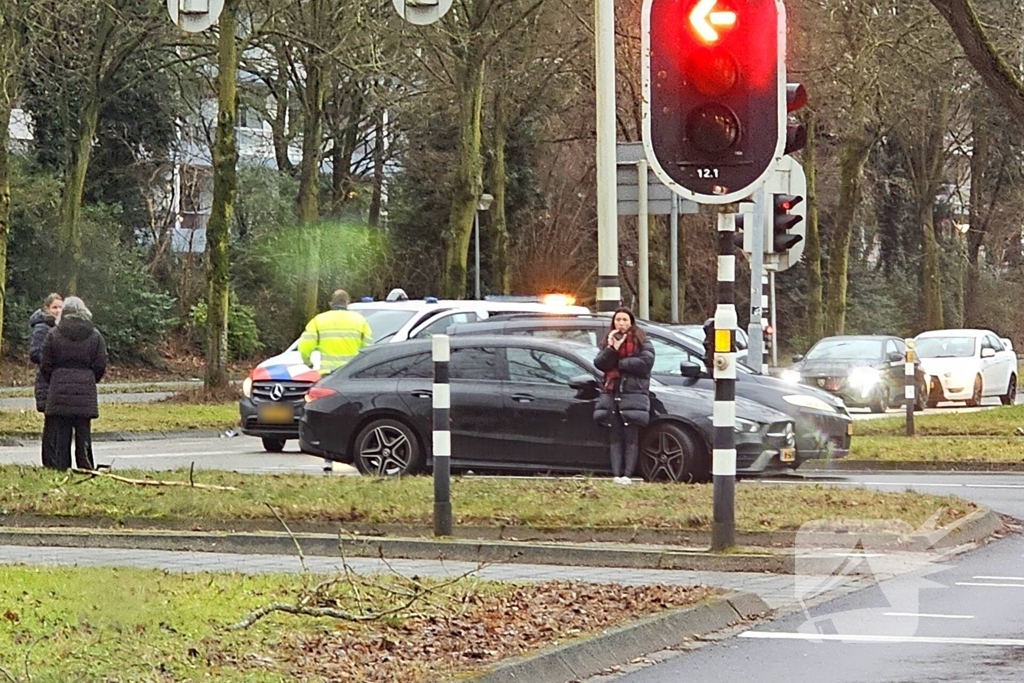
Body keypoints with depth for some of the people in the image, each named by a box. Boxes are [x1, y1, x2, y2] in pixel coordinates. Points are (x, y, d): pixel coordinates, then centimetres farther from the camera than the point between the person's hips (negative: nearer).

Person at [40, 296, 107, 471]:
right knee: (83, 433, 4)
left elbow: (45, 365, 1)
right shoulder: (95, 335, 3)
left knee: (62, 432, 3)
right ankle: (86, 468, 3)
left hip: (59, 390, -1)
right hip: (85, 390, 1)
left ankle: (62, 468, 0)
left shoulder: (54, 334, -1)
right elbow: (101, 365, 3)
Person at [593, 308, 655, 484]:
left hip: (633, 393, -4)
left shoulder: (641, 342, 4)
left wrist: (618, 363, -9)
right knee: (616, 437, 1)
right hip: (611, 393, 4)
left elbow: (645, 363, -13)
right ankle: (616, 474, -2)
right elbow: (599, 363, 3)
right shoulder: (608, 341, 17)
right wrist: (612, 349, -13)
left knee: (631, 437, -6)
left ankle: (627, 474, -9)